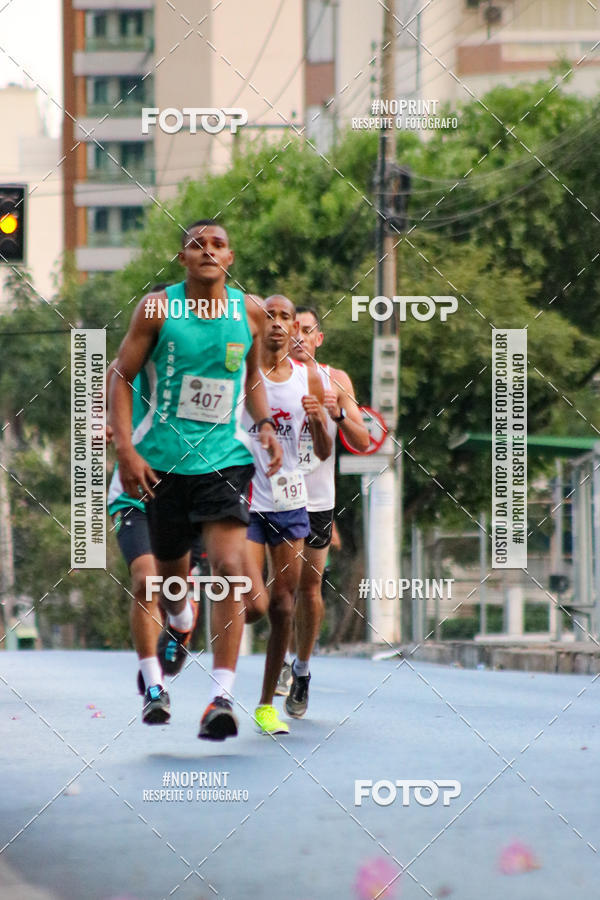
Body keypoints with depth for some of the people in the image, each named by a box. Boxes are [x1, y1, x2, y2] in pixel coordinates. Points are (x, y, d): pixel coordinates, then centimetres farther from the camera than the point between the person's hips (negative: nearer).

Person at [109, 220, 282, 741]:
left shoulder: (250, 311, 3)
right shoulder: (158, 309, -5)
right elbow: (122, 376, -1)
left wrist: (266, 426, 4)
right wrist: (125, 449, -10)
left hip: (225, 457, 0)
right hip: (164, 457, 0)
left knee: (230, 568, -18)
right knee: (170, 567, 15)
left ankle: (222, 696, -20)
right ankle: (180, 621, 54)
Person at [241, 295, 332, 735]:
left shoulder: (308, 379, 5)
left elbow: (324, 453, 8)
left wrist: (318, 419, -11)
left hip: (289, 501, 4)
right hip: (244, 500, -4)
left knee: (284, 605, 3)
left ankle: (267, 704, 15)